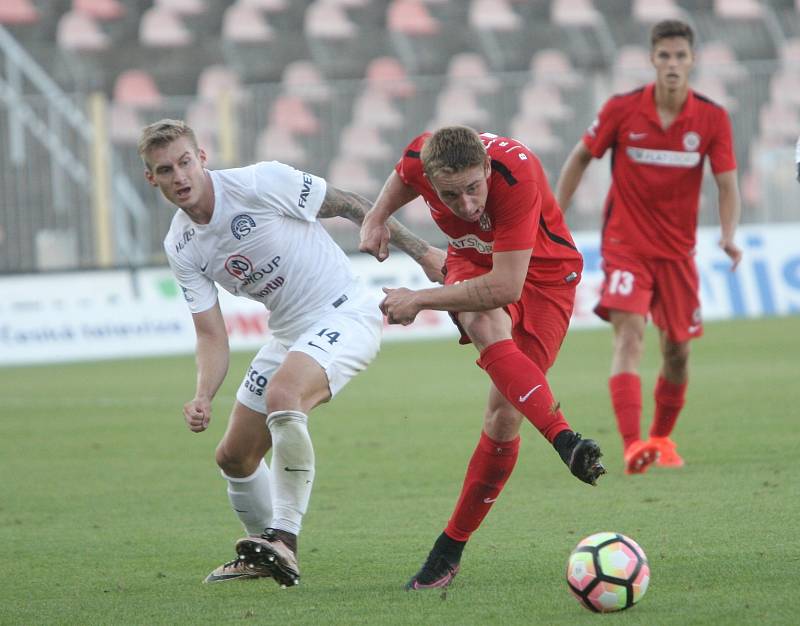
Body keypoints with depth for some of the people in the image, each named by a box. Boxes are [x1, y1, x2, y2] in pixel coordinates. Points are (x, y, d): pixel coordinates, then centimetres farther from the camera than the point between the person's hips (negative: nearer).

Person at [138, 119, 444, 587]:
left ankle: (284, 542, -33)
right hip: (290, 334, 8)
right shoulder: (181, 248, -1)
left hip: (345, 315, -8)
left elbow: (348, 205, -8)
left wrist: (421, 251, -6)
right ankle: (265, 555, 36)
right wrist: (203, 398, -19)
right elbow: (212, 337, 0)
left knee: (282, 396, -35)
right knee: (234, 457, 11)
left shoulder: (261, 182, -19)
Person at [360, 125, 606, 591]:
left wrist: (420, 299, -31)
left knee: (505, 414, -13)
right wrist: (377, 217, -7)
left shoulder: (517, 174, -38)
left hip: (543, 272, -3)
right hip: (473, 261, 3)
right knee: (487, 327, -36)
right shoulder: (419, 159, -23)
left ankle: (451, 548, 1)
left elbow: (506, 287, -37)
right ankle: (565, 440, -49)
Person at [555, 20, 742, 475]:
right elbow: (581, 158, 4)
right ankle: (632, 444, -31)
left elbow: (728, 185, -7)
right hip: (625, 244, -2)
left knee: (678, 349, 8)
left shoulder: (713, 118, -7)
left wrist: (729, 235, -25)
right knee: (630, 333, -20)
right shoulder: (622, 110, -10)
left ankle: (662, 437, 32)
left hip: (677, 249, 2)